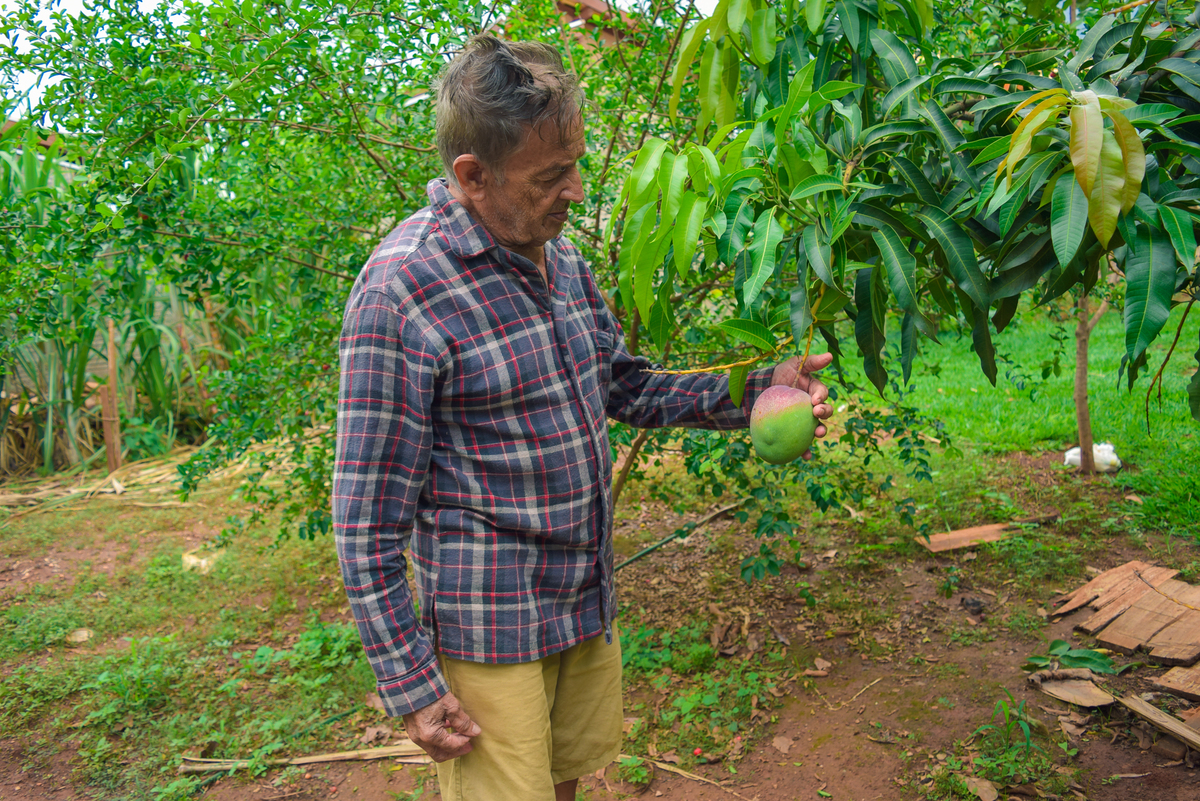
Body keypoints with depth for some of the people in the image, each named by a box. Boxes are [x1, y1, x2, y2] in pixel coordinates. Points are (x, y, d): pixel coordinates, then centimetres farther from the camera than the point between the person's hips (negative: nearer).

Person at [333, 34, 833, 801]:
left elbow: (625, 387, 13)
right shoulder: (401, 291, -21)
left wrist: (754, 391, -1)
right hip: (490, 627, -7)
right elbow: (369, 521, -18)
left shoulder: (560, 257, 4)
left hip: (588, 599, 7)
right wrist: (412, 686, -15)